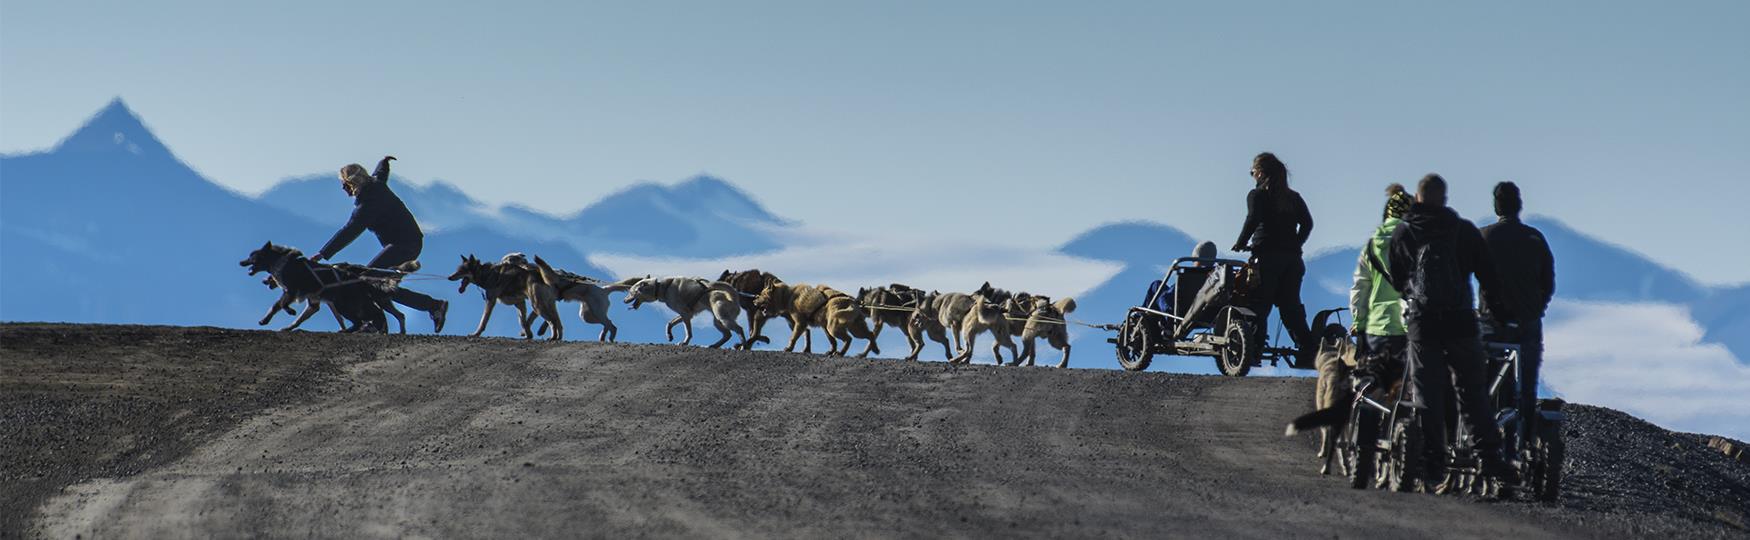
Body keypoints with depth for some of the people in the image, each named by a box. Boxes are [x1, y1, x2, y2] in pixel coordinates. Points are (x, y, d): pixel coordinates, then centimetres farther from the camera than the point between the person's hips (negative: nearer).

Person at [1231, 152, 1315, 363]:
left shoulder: (1257, 195, 0)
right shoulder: (1293, 197, 16)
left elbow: (1253, 219, -15)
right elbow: (1307, 223, 9)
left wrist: (1240, 244, -7)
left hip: (1267, 256, -5)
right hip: (1292, 258, 5)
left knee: (1259, 306, -5)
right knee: (1291, 306, 7)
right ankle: (1309, 349, -1)